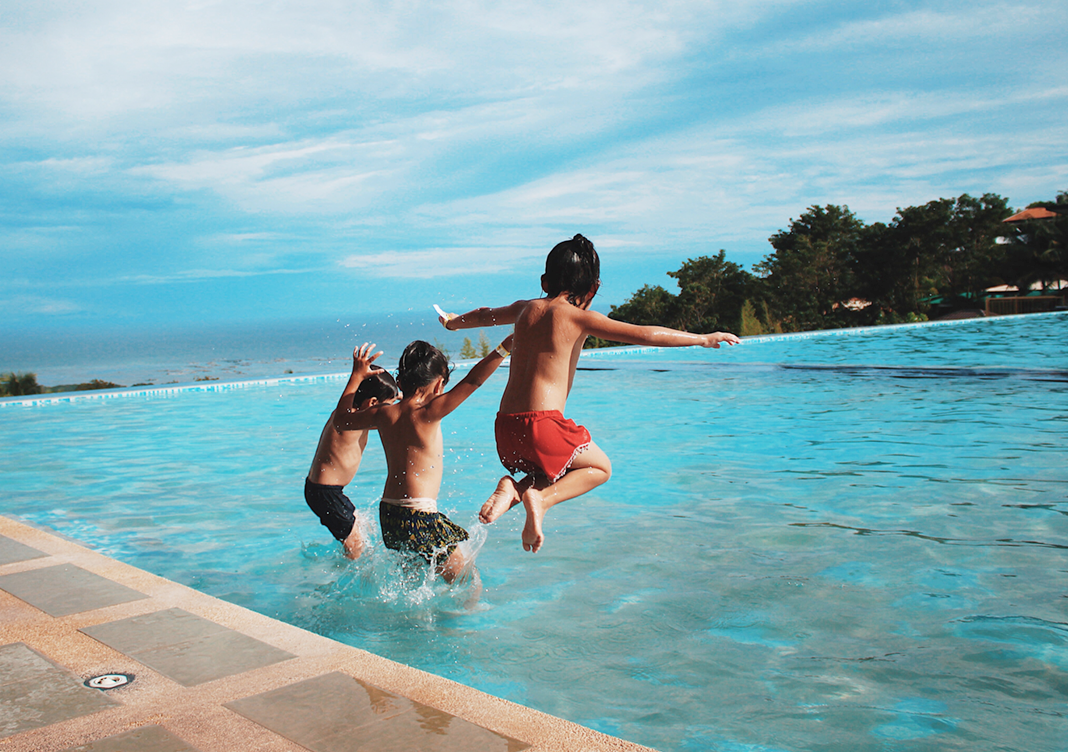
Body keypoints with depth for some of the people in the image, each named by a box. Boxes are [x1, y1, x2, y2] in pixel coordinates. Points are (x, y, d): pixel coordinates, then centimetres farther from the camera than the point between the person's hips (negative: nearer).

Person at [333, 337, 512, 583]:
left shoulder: (384, 414, 5)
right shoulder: (427, 413, -12)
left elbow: (340, 420, 23)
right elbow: (472, 382, -18)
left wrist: (357, 376, 29)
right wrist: (504, 347, -18)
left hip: (387, 514, 8)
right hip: (418, 517, -7)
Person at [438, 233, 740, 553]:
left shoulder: (526, 308, 15)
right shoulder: (579, 317, -4)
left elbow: (483, 315, 36)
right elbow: (646, 335, -8)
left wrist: (453, 321, 57)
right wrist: (703, 339, 1)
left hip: (505, 426, 7)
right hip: (542, 423, -6)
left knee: (554, 470, 30)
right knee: (600, 467, 17)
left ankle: (513, 487, 2)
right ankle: (541, 498, -6)